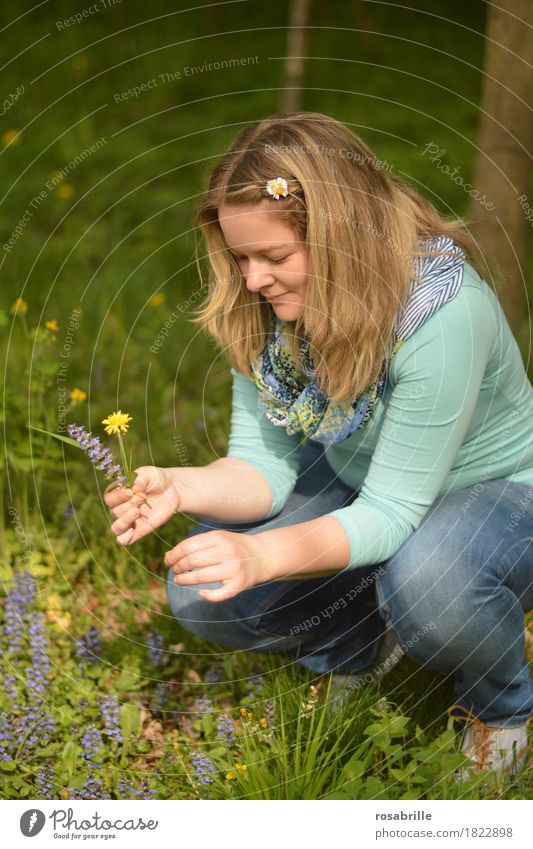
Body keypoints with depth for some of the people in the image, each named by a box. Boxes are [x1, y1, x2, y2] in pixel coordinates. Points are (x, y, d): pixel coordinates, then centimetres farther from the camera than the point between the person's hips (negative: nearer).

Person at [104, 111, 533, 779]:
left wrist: (265, 557, -47)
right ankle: (368, 643, 17)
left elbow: (392, 512, -32)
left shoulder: (441, 309, -34)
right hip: (358, 481, 6)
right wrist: (178, 489, -33)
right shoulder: (265, 305, -15)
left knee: (427, 579, -40)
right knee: (202, 596, -13)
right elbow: (265, 465, -12)